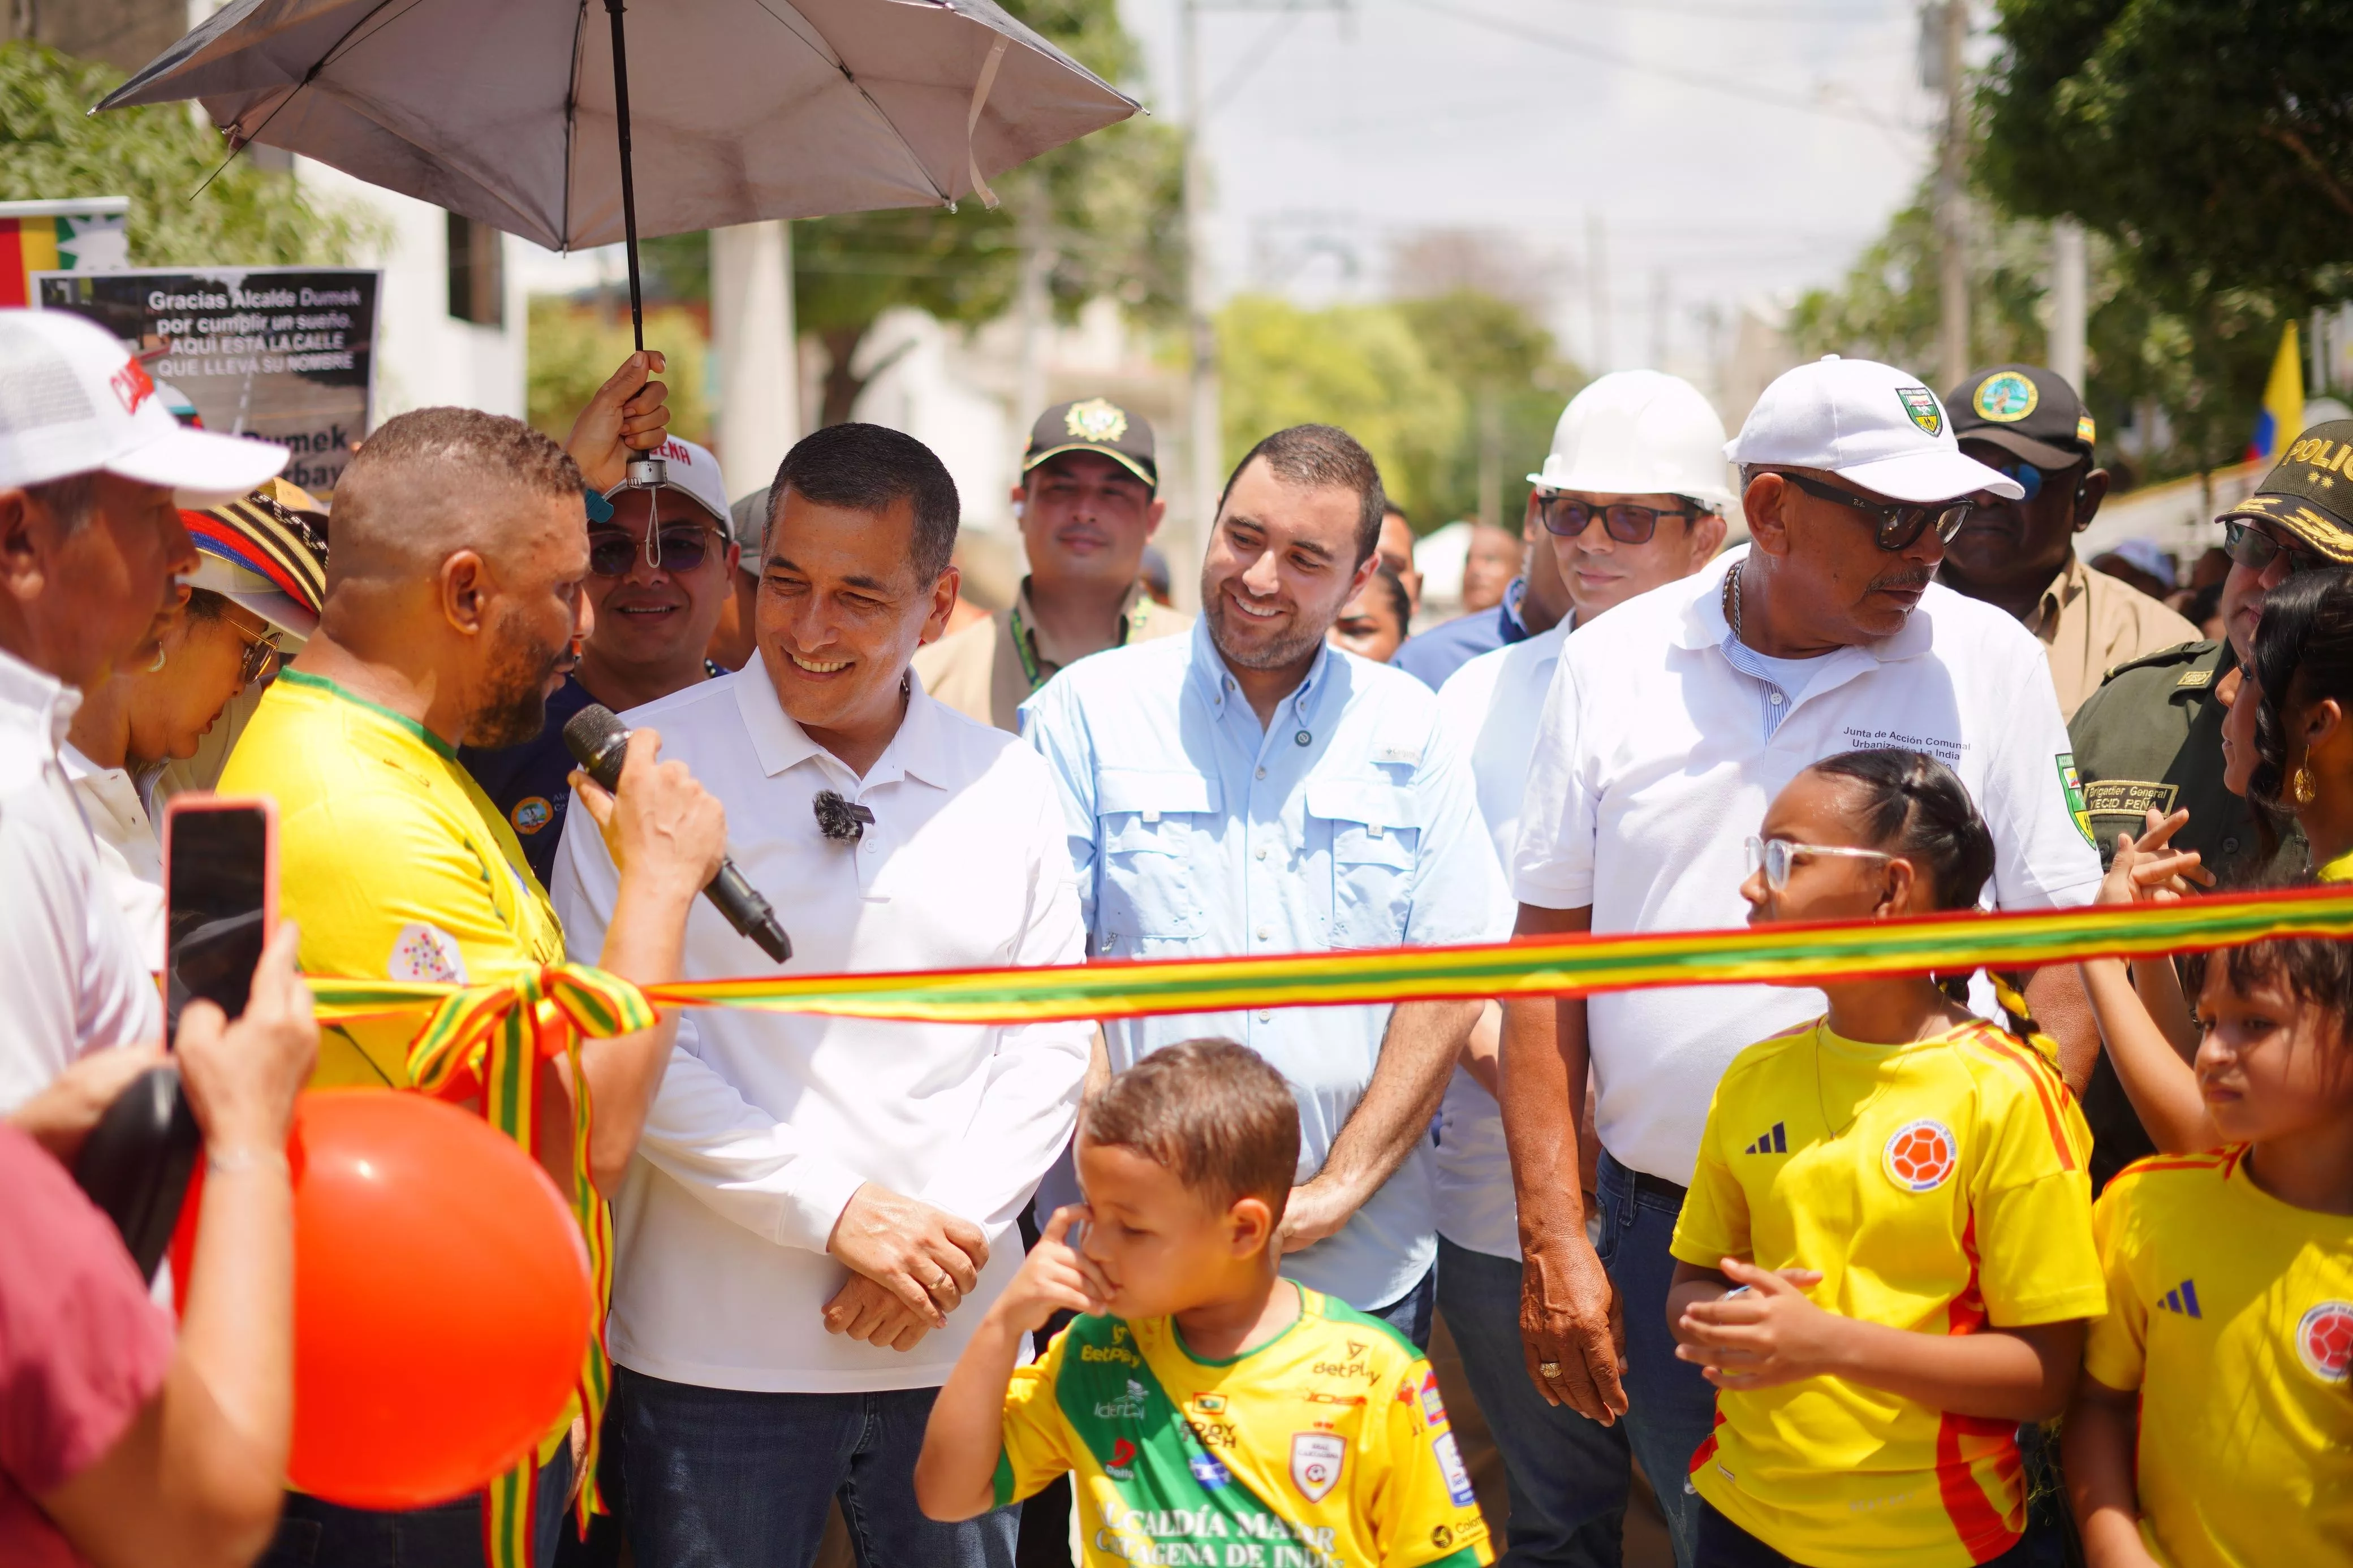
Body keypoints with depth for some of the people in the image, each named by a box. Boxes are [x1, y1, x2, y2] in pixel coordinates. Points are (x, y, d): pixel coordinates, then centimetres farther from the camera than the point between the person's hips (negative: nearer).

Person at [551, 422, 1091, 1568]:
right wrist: (835, 1211, -14)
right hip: (715, 1355, -3)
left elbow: (1052, 1042, 8)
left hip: (956, 1341, 3)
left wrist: (950, 1234, -7)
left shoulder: (1007, 784, 7)